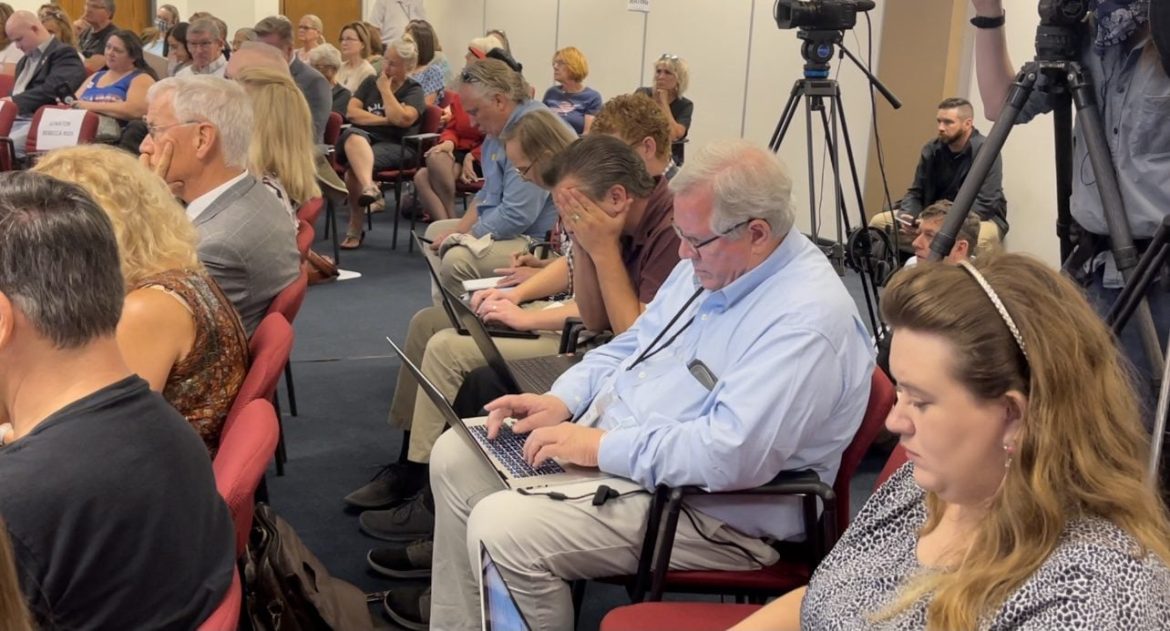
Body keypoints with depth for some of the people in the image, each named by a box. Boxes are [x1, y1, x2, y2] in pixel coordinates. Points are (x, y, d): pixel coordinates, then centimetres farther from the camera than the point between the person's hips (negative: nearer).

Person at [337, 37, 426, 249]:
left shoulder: (414, 90, 9)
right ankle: (369, 186, -60)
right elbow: (352, 112, 6)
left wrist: (385, 90, -3)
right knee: (354, 136, -36)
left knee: (355, 164, -33)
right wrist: (384, 120, -4)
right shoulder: (370, 82, 21)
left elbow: (403, 119, -12)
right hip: (365, 137, 3)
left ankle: (355, 229, -32)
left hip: (395, 146, -3)